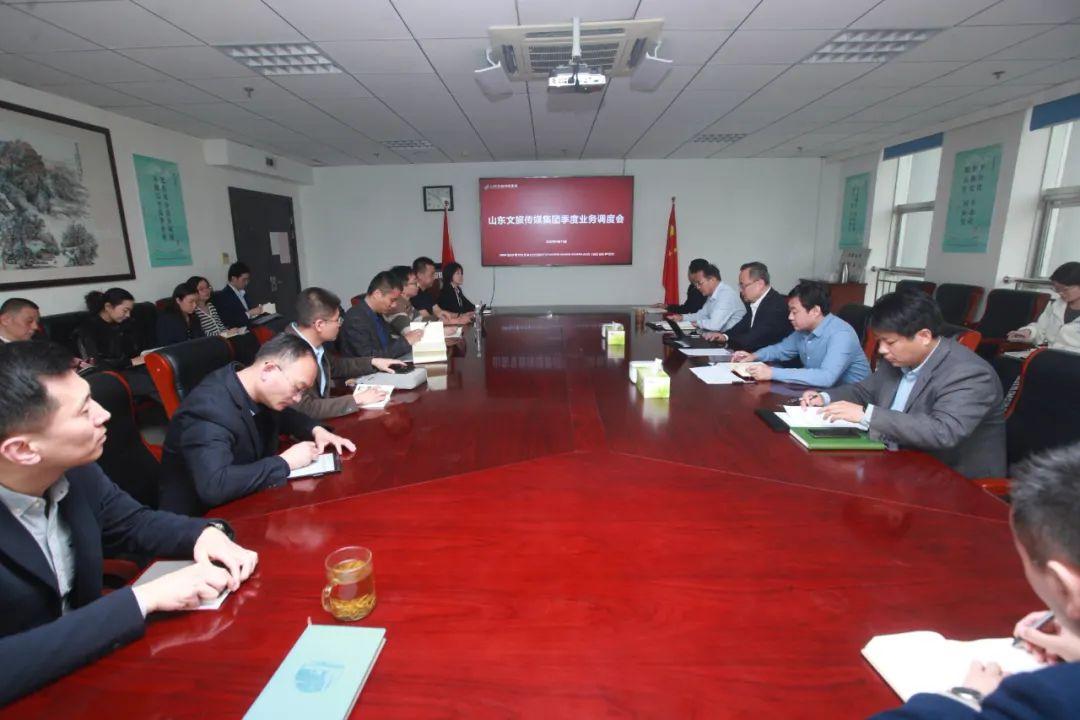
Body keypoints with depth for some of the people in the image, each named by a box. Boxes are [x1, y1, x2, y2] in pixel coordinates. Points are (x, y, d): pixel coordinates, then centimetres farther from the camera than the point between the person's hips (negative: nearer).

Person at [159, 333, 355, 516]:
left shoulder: (260, 393, -5)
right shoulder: (209, 408, -26)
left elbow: (281, 415, 18)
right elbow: (213, 486, -37)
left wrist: (315, 430, -2)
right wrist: (285, 462, -28)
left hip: (244, 503, 7)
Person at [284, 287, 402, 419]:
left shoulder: (314, 344, -2)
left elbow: (334, 365, 19)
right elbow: (304, 409, -30)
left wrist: (373, 362, 11)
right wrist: (356, 400, -24)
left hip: (321, 420, 7)